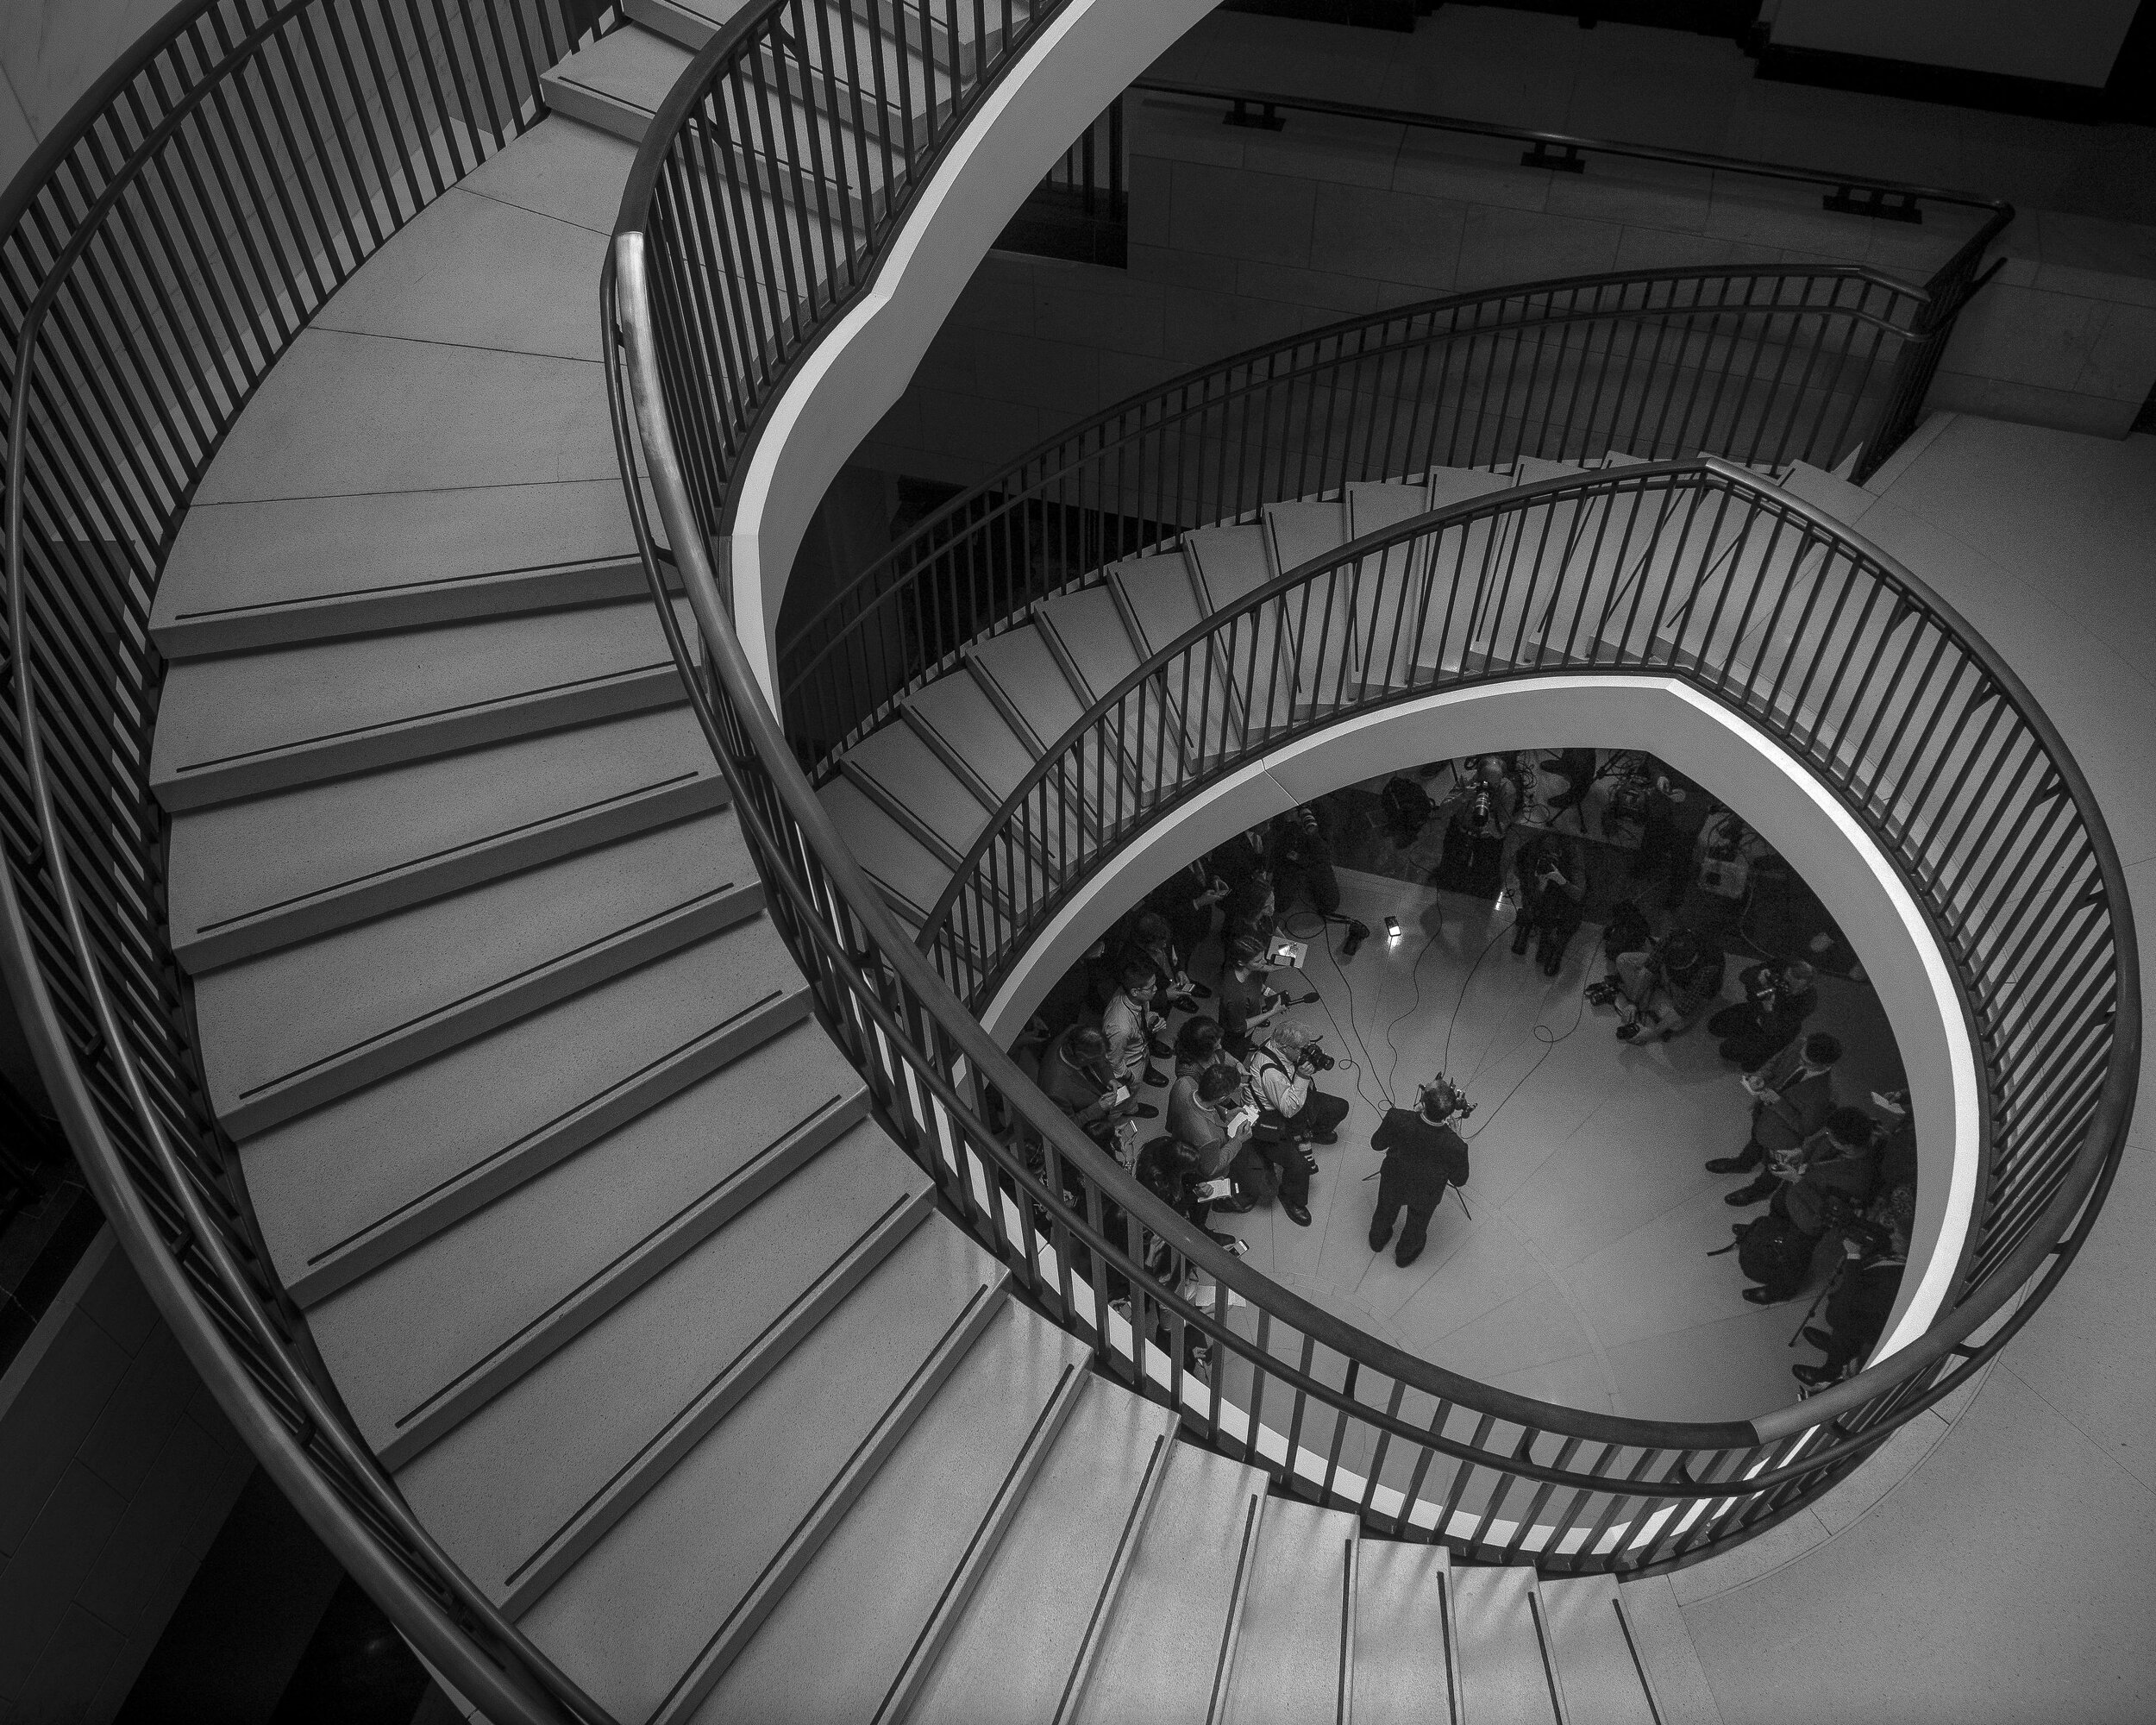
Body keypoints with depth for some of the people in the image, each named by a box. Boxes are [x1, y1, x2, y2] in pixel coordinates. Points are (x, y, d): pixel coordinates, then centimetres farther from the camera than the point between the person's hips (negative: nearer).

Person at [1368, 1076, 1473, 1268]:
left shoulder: (1397, 1119, -40)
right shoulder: (1455, 1146, -41)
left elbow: (1377, 1145, -16)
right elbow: (1459, 1181, -19)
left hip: (1392, 1184, 1)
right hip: (1425, 1197, -1)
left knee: (1385, 1213, 36)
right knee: (1416, 1226, 34)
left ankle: (1377, 1240, 66)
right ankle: (1405, 1255, 63)